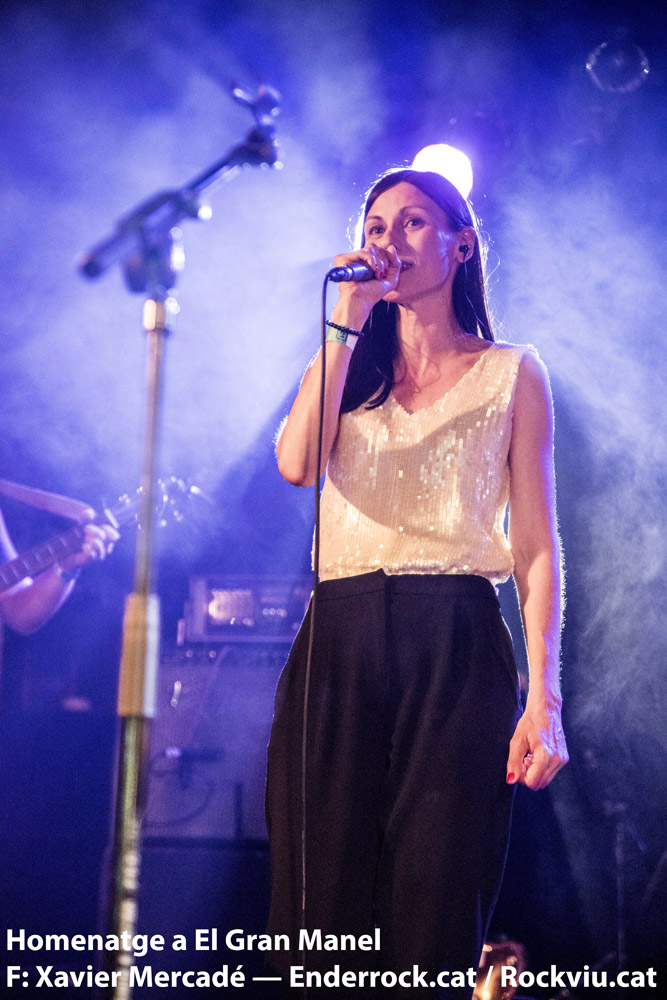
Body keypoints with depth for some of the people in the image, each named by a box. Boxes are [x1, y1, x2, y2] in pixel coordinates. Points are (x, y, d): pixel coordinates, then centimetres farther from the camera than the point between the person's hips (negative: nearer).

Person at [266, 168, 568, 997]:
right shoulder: (349, 367, 18)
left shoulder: (510, 374, 10)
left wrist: (544, 698, -7)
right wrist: (349, 316, -4)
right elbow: (297, 462, -5)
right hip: (336, 646, 3)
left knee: (433, 926, -5)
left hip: (456, 648, -2)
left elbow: (537, 545, 4)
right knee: (325, 920, 0)